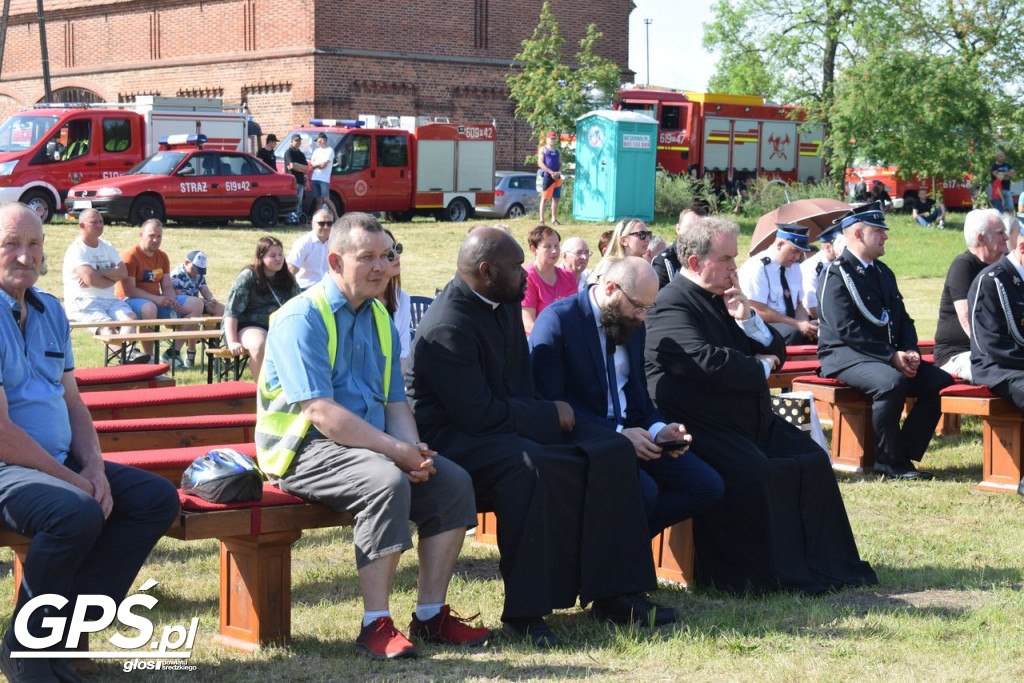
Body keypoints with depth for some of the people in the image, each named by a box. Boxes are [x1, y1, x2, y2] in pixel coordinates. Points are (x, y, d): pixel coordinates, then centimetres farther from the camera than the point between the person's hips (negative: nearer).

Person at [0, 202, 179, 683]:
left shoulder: (49, 311, 13)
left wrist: (93, 469, -1)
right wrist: (71, 480, -15)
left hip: (59, 463, 9)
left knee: (158, 498, -3)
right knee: (77, 512, -35)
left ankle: (60, 632, -6)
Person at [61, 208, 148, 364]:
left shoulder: (107, 247, 19)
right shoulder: (76, 250, -3)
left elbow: (123, 273, 4)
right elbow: (91, 279, -17)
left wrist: (98, 273, -9)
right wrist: (112, 278, 1)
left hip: (109, 299, 6)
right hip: (83, 300, -6)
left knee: (129, 316, -25)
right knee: (106, 323, -32)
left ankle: (131, 350, -48)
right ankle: (121, 357, -53)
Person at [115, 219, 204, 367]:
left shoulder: (162, 257, 12)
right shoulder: (130, 256, -12)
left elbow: (167, 286, 12)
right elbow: (129, 290, -20)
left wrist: (171, 300, -12)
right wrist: (156, 299, -27)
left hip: (157, 300, 8)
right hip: (131, 300, -8)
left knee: (196, 304, -3)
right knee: (149, 308, -43)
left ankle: (172, 351, -8)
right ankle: (149, 357, -32)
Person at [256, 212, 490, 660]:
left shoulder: (379, 319, 14)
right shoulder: (301, 319, -12)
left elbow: (396, 404, 13)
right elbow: (319, 412, -22)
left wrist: (413, 451, -9)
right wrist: (397, 451, -24)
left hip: (374, 447, 8)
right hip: (306, 449, -8)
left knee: (454, 481, -10)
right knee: (388, 481, -33)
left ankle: (431, 614, -1)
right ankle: (375, 624, -24)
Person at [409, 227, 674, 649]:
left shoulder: (504, 304, 10)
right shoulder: (448, 327, -21)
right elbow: (478, 414, -25)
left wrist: (542, 413, -2)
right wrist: (550, 414, -14)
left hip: (511, 422, 10)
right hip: (455, 436, -10)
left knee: (612, 451, -6)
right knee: (531, 466, -39)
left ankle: (611, 592, -6)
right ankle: (525, 610, -29)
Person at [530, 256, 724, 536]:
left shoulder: (633, 325, 12)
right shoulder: (556, 320, -12)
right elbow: (551, 403, -19)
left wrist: (657, 429, -4)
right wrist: (616, 433, -24)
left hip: (629, 432, 8)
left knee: (708, 486, -9)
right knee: (643, 490, -32)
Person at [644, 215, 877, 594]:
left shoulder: (723, 298, 18)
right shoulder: (671, 305, -11)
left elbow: (776, 349, 19)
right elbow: (708, 363, -24)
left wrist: (747, 318, -2)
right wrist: (760, 367, -6)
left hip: (752, 421, 10)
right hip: (702, 428, -9)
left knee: (812, 460, -4)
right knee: (751, 471, -32)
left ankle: (820, 563, 2)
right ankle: (748, 574, -20)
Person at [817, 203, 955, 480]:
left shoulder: (883, 273, 19)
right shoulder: (836, 275, -9)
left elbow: (903, 319, 19)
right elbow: (846, 330, -19)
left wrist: (910, 352, -3)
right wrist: (891, 356, -21)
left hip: (889, 356, 8)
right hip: (845, 356, -8)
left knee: (941, 382, -10)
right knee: (891, 382, -36)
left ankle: (906, 454, -5)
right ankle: (888, 461, -20)